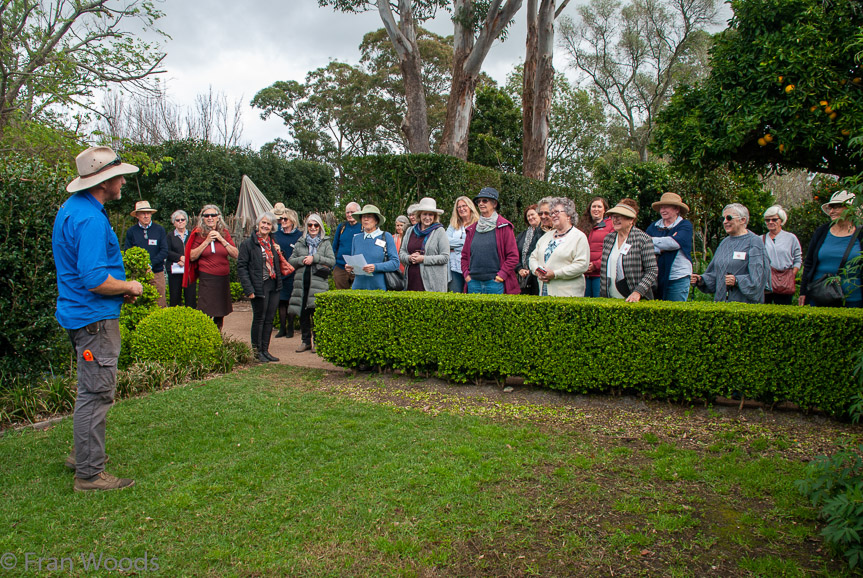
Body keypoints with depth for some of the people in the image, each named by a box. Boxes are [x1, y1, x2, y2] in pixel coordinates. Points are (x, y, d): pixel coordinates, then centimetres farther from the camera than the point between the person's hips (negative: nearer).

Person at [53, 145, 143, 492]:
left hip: (79, 314, 11)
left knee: (92, 391, 21)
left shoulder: (72, 208, 13)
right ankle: (89, 474, 7)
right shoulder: (90, 219, -21)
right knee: (96, 394, -3)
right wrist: (129, 287, -10)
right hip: (95, 318, -11)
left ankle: (83, 454, 35)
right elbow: (96, 280, -28)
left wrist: (120, 288, 13)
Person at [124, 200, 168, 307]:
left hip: (157, 272, 0)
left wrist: (151, 264, -11)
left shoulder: (159, 229, 5)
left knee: (160, 304, -1)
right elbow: (127, 252, 4)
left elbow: (164, 251, 1)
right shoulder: (131, 231, 5)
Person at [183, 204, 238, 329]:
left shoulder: (224, 233, 8)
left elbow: (235, 254, 0)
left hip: (224, 277, 3)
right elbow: (192, 257, -6)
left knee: (220, 314, 10)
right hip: (206, 278, -3)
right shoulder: (199, 234, 1)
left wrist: (222, 239, -8)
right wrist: (207, 241, -11)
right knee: (206, 314, -8)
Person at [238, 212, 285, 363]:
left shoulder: (273, 243, 14)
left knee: (269, 319, 9)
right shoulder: (248, 243, -4)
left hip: (273, 286, 6)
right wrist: (248, 288, -16)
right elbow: (241, 267, -9)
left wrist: (278, 253, 0)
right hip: (259, 287, -6)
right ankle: (256, 351, 13)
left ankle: (265, 350, 19)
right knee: (259, 319, 1)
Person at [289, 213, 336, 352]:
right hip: (302, 282, 3)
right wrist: (302, 260, -6)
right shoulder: (300, 243, 15)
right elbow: (291, 261, 13)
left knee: (317, 313, -6)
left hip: (318, 283, -3)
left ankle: (317, 342, 6)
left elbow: (332, 261, -4)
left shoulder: (325, 243, 7)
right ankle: (306, 341, 18)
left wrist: (315, 258, -11)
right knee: (303, 313, 5)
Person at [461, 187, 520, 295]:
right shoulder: (472, 229, 13)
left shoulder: (504, 227, 0)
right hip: (474, 282, 4)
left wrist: (500, 276, -10)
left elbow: (513, 256, -4)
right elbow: (464, 255, 19)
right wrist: (466, 274, 5)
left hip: (494, 282, -4)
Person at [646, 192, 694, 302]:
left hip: (678, 277, -3)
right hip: (656, 277, 3)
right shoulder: (653, 226, 13)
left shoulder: (685, 226, 2)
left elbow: (675, 243, -17)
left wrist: (652, 240, -6)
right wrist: (662, 248, -15)